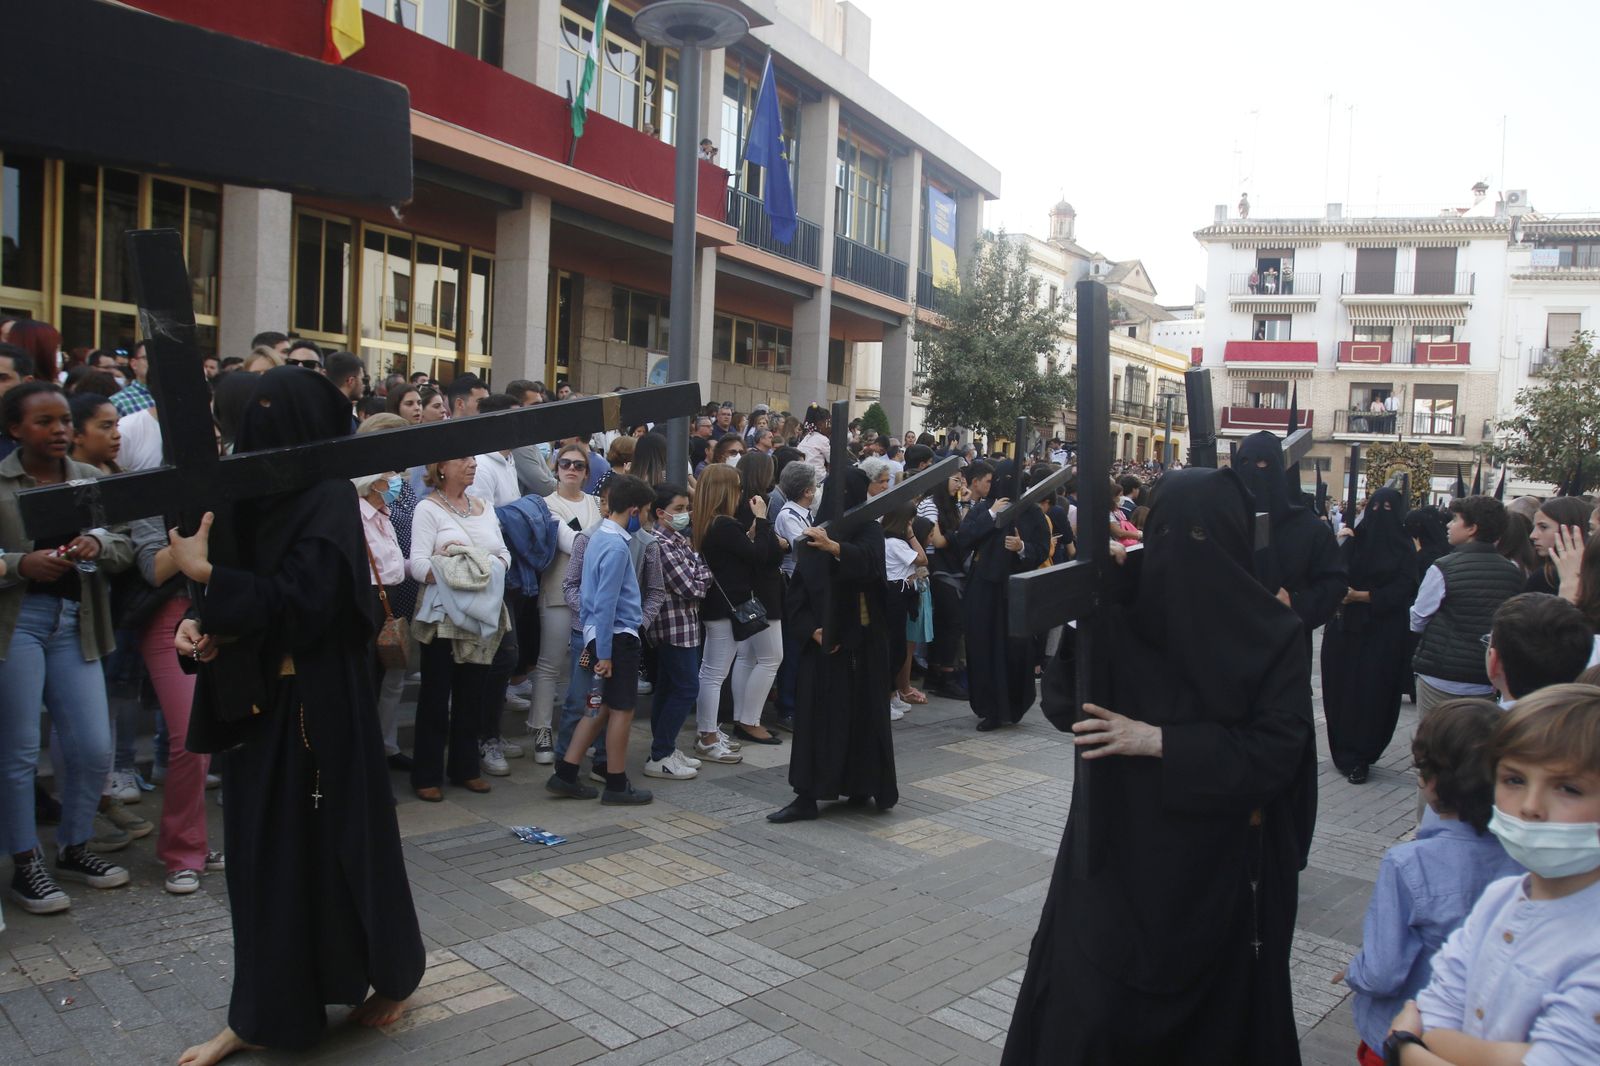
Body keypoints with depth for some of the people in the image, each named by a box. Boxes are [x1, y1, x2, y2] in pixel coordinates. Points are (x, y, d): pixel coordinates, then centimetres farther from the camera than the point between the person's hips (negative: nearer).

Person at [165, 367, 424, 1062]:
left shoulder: (329, 498, -13)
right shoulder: (261, 494, 9)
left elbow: (299, 602, -21)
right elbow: (253, 591, 11)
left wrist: (205, 574, -21)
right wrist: (201, 625, -8)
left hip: (318, 706, -7)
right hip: (258, 701, 7)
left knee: (334, 842, 5)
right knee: (262, 850, 12)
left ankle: (392, 978, 26)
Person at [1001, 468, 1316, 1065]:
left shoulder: (1274, 636, -8)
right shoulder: (1119, 613, -4)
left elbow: (1277, 752, -14)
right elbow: (1062, 705, -5)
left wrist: (1159, 740, -20)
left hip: (1219, 870, -1)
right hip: (1116, 856, 1)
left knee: (1210, 1017, 16)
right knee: (1087, 1014, 3)